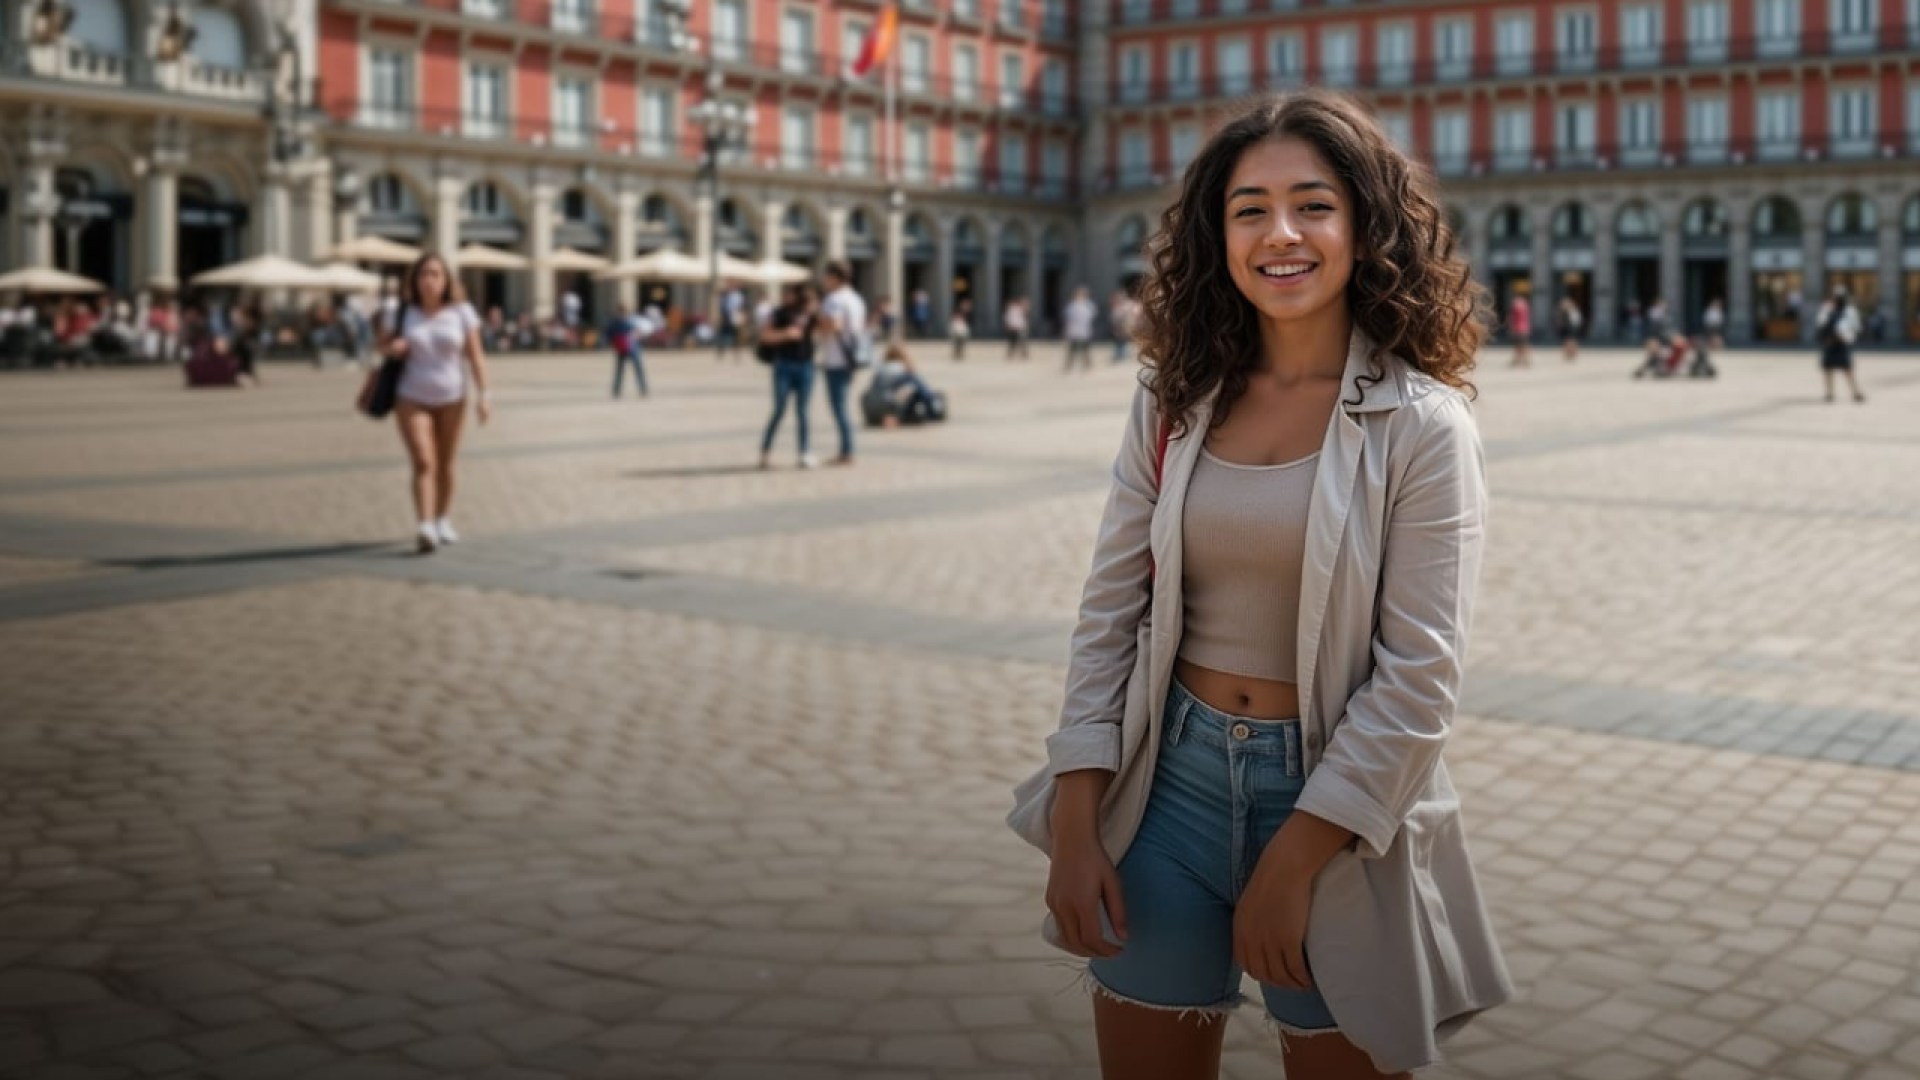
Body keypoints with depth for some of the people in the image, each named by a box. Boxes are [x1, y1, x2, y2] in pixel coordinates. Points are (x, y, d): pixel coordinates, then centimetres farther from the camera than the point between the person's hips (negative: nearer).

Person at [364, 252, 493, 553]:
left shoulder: (461, 312, -3)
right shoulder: (403, 313, 0)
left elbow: (475, 355, -3)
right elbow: (383, 344, 12)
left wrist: (483, 395, -10)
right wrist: (391, 348, -12)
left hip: (451, 398, 1)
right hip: (412, 398, -1)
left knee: (445, 463, 11)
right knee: (423, 463, -14)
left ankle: (444, 520, 29)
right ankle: (425, 528, -23)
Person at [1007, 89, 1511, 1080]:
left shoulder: (1419, 425, -10)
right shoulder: (1173, 403, 2)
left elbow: (1420, 675, -13)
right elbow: (1110, 614, 2)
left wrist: (1292, 861, -16)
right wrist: (1074, 827, -4)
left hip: (1337, 802, -3)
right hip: (1172, 777, 3)